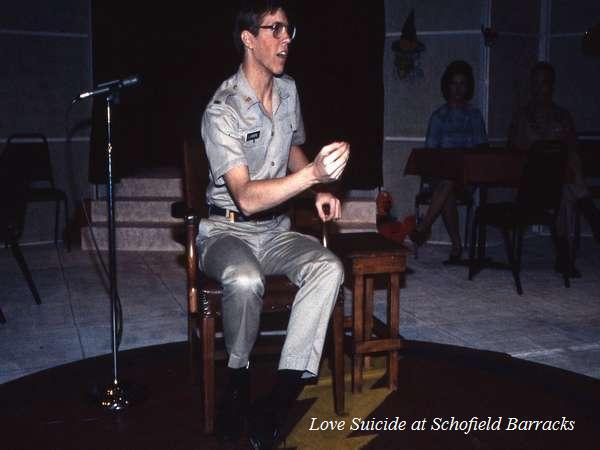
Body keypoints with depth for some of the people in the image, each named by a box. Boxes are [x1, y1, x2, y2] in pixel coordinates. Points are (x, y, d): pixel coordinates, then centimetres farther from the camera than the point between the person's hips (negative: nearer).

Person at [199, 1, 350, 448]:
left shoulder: (288, 90, 6)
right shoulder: (223, 111, -18)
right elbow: (247, 198, -29)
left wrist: (318, 191, 5)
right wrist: (313, 174, -42)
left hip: (276, 230, 6)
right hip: (227, 230, -5)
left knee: (328, 268, -25)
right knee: (245, 281, -39)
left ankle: (280, 397, -24)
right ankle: (238, 379, -10)